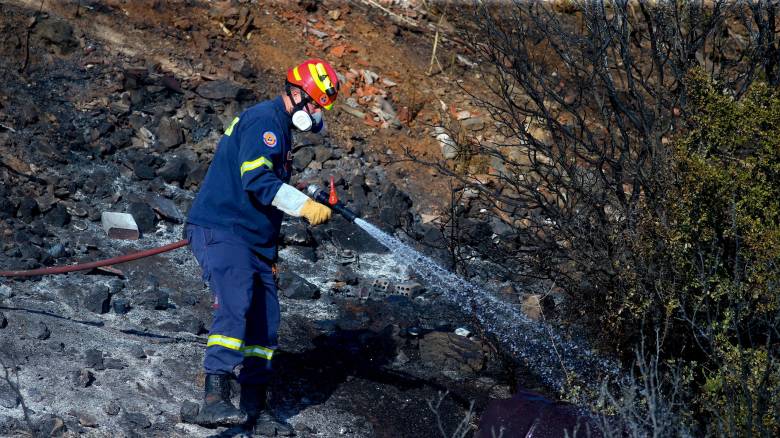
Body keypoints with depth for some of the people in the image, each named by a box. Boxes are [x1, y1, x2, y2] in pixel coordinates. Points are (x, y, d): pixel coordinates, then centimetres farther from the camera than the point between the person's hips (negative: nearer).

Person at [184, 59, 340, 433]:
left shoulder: (281, 129, 23)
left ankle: (254, 407, 16)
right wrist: (305, 206, -23)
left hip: (253, 241, 11)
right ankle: (215, 401, -33)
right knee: (235, 307, -26)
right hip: (220, 232, -11)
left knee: (264, 321, 8)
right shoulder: (264, 120, -10)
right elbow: (255, 178, -23)